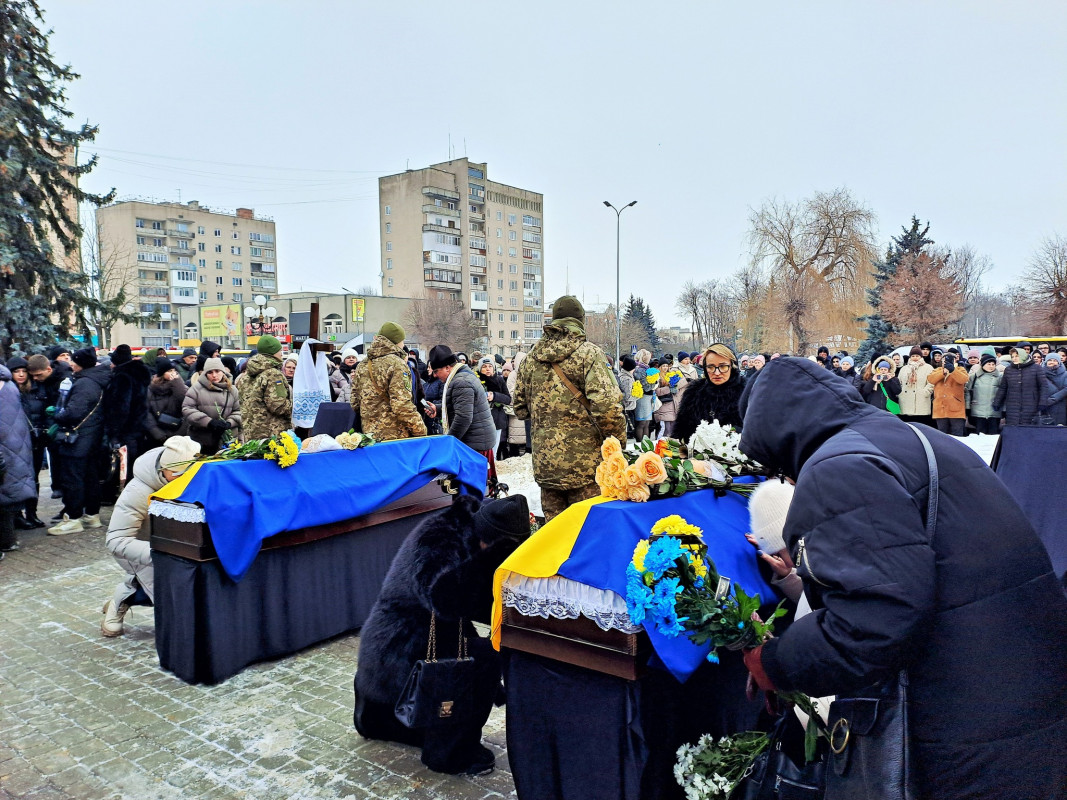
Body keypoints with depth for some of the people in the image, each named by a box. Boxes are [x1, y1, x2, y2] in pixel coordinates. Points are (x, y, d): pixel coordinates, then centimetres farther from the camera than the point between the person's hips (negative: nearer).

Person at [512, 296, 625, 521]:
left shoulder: (532, 357, 9)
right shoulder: (588, 353, -8)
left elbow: (520, 407, 15)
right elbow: (606, 406, -19)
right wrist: (619, 439, -6)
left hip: (544, 463, 5)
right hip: (583, 462, -5)